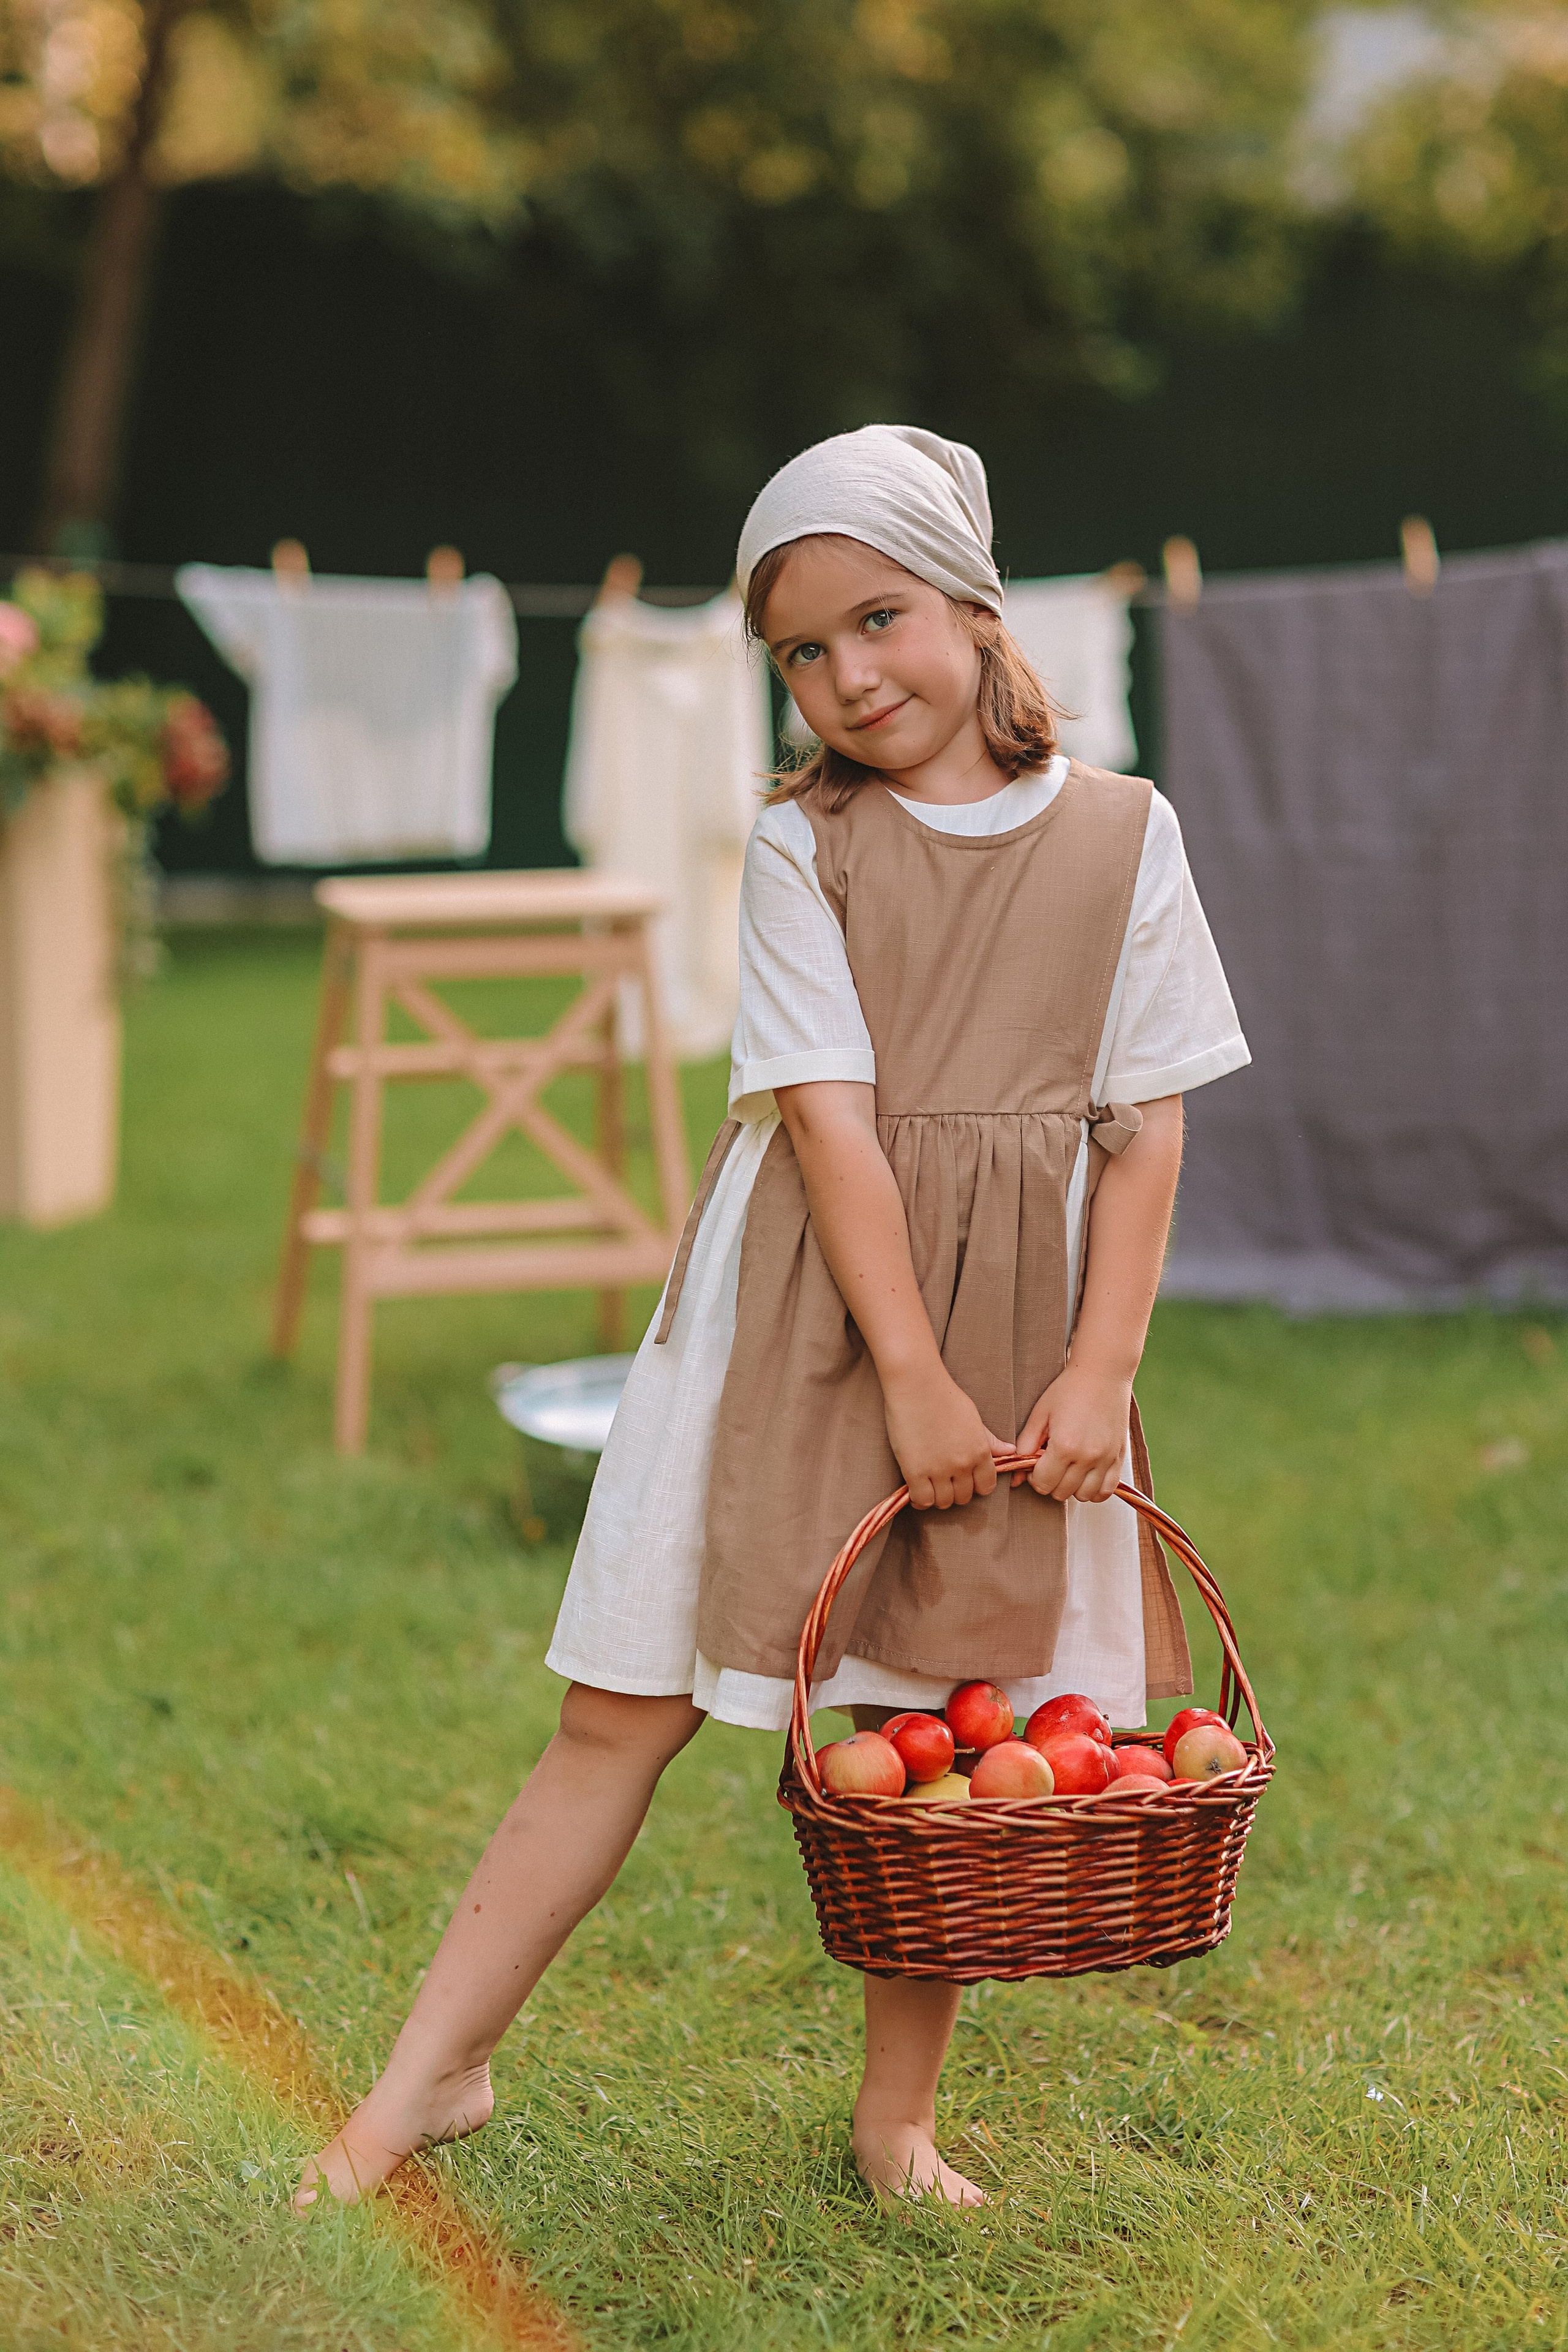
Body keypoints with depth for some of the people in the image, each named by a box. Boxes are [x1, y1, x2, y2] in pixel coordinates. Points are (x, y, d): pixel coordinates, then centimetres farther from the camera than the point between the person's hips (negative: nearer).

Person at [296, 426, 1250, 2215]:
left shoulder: (1122, 834, 2)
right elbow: (831, 1112, -9)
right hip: (807, 1311, -1)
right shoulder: (800, 844, -2)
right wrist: (912, 1375, -16)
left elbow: (1148, 1120, 1)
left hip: (1024, 1328, 1)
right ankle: (433, 2068, 10)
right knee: (630, 1705, 1)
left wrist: (1100, 1370, -7)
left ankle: (896, 2116, 23)